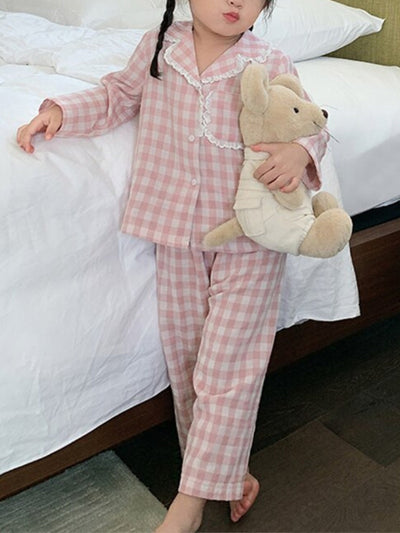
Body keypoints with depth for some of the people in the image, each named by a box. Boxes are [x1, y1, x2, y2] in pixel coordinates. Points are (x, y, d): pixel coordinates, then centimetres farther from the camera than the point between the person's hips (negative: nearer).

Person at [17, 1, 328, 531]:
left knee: (226, 364, -2)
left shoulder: (272, 65, -6)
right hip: (176, 231, 3)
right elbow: (118, 95, 15)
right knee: (185, 355, 10)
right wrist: (60, 111, 0)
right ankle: (227, 471, 31)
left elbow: (307, 125, 3)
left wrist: (300, 150, -20)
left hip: (248, 239, -2)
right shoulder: (159, 46, 0)